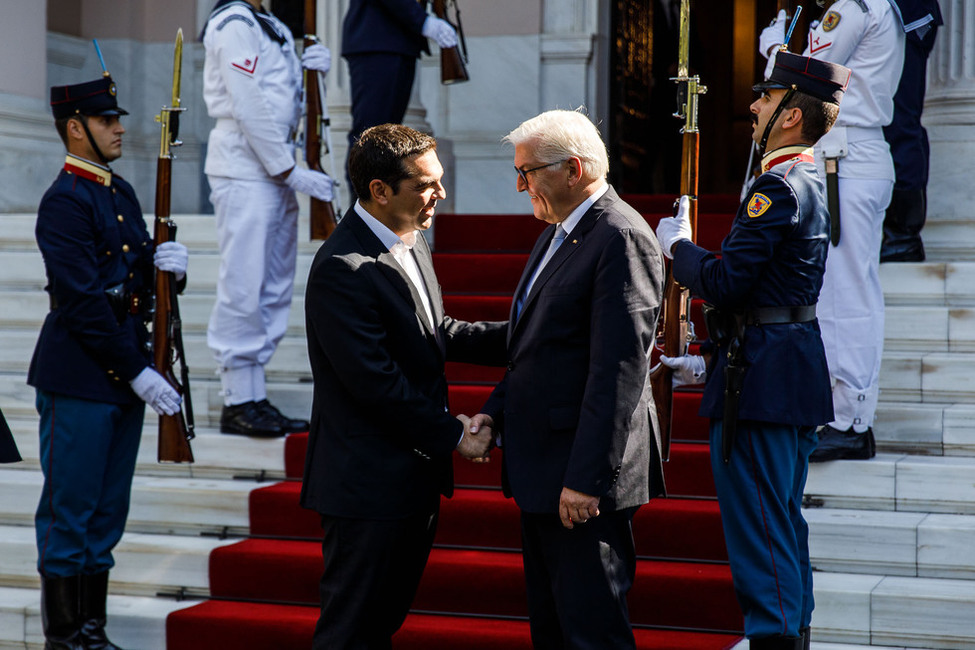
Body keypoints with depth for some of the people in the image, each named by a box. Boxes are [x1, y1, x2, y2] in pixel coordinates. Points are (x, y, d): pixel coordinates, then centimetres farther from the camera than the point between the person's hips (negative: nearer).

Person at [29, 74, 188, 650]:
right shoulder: (65, 202, -14)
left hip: (126, 374, 9)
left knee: (107, 511, 13)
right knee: (71, 510, 1)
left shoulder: (121, 193, 14)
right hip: (79, 378, -9)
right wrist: (139, 373, -18)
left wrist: (170, 264, -6)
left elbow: (141, 279, 18)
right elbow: (83, 302, -19)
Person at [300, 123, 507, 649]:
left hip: (414, 477, 9)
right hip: (369, 485, -9)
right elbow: (375, 383, -22)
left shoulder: (410, 242, 10)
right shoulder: (343, 269, -21)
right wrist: (454, 437, -14)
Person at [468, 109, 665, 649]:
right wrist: (496, 411, 7)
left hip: (583, 475, -10)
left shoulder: (621, 239, -16)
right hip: (540, 467, 10)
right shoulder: (556, 233, 16)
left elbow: (619, 371, -22)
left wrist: (586, 479, -23)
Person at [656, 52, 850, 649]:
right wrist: (711, 361, 21)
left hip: (761, 381, -10)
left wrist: (678, 245, -4)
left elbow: (723, 283, -23)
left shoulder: (779, 188, -17)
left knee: (758, 530, -6)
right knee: (784, 526, 17)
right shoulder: (812, 184, 15)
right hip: (798, 372, 10)